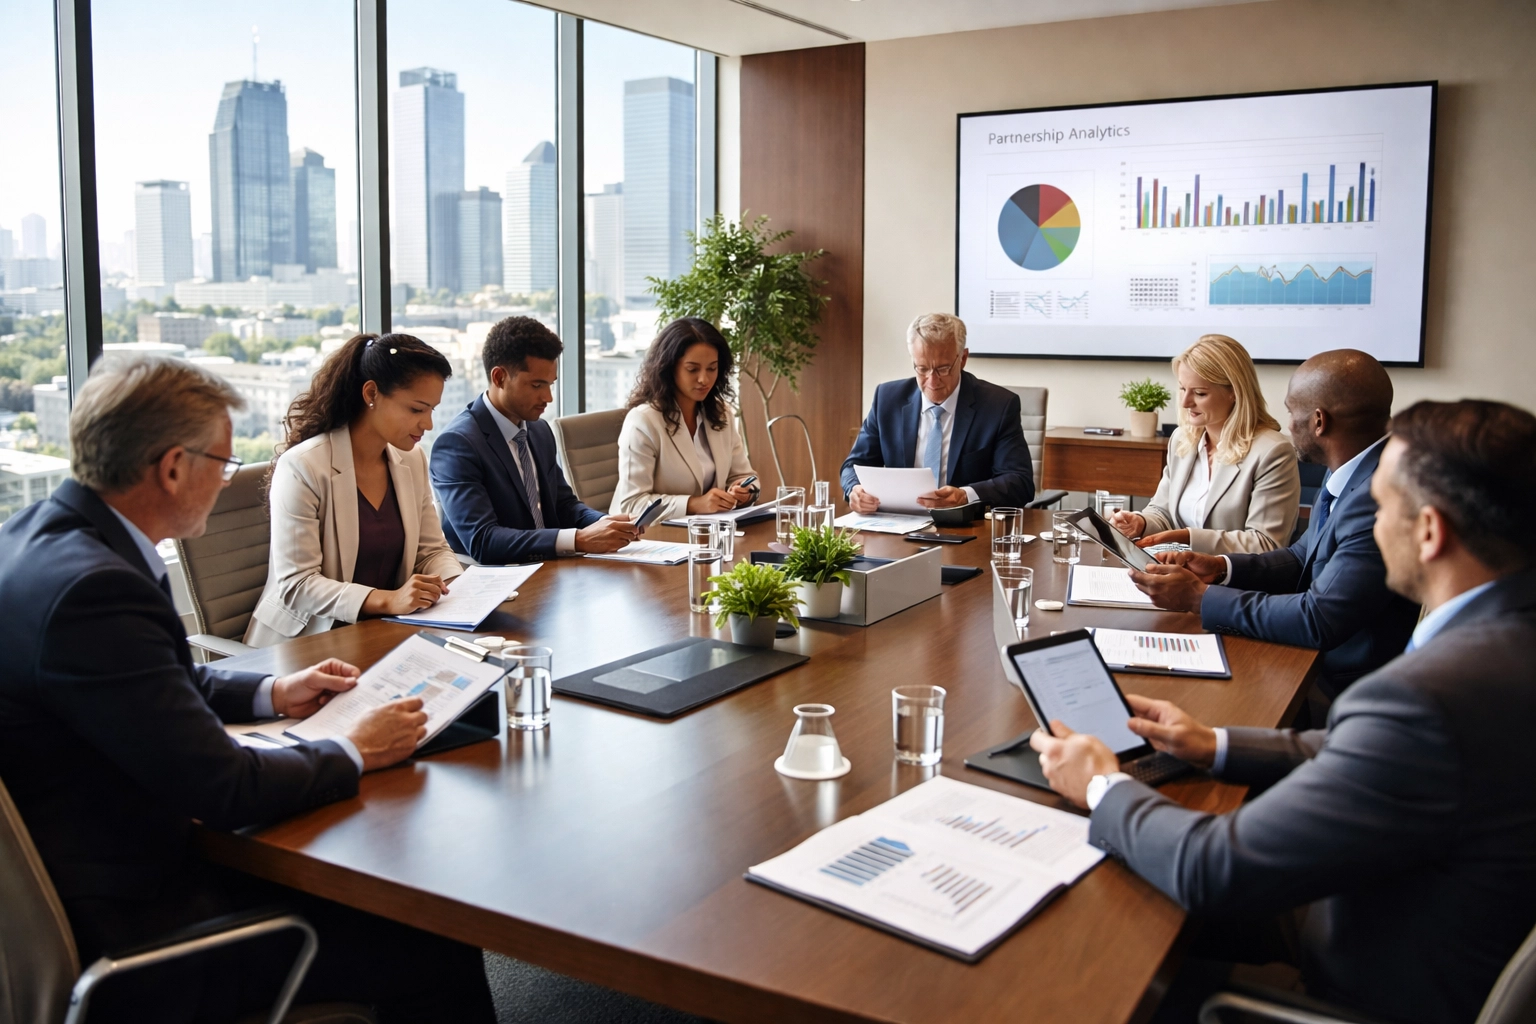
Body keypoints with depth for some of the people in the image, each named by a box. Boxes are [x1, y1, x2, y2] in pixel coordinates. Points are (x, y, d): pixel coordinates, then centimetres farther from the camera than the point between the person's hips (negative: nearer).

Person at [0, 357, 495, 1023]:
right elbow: (222, 787, -25)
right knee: (439, 955, -9)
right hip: (122, 927, -10)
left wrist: (273, 694, 15)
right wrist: (355, 753, -9)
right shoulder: (91, 587, -27)